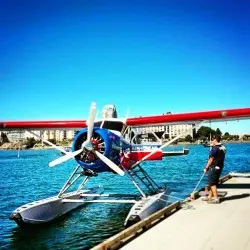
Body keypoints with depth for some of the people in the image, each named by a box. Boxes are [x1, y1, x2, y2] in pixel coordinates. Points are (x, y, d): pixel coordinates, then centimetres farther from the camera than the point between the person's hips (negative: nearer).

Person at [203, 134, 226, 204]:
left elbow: (211, 160, -16)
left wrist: (206, 168, -8)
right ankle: (210, 197, 25)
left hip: (214, 168, -9)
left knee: (212, 183, -2)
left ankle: (216, 198, -3)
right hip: (220, 167, 9)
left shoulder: (215, 148, -18)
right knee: (213, 183, 16)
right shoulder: (223, 148, 9)